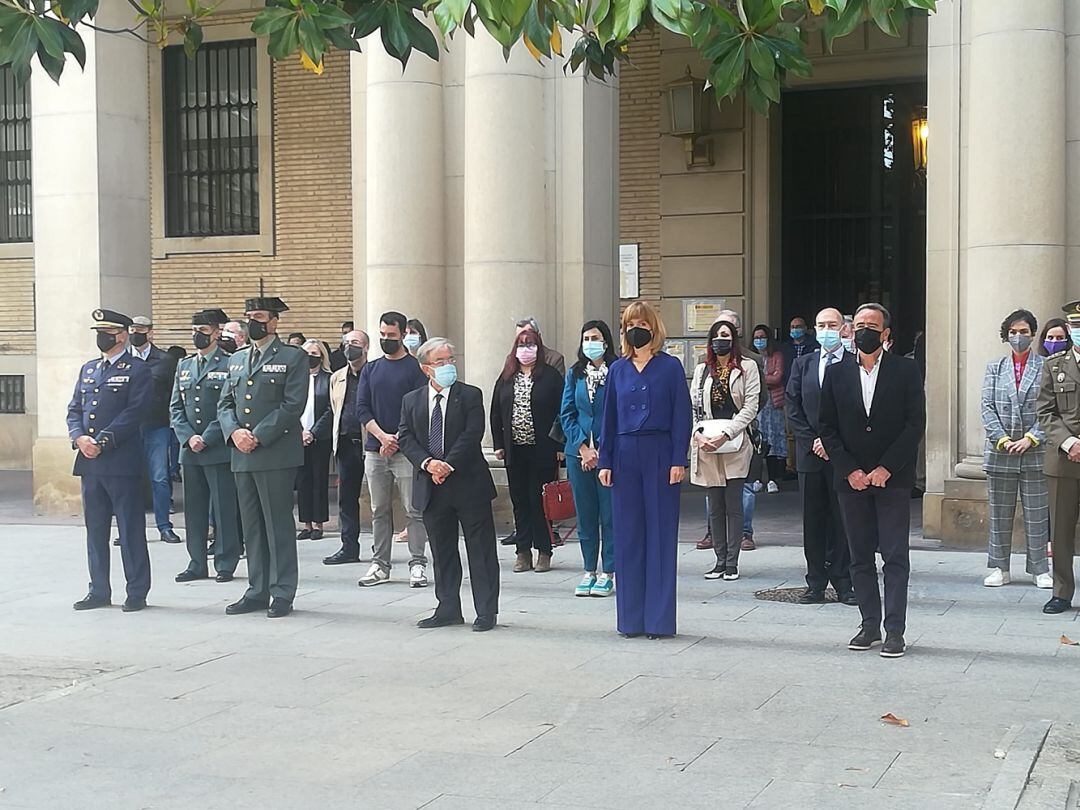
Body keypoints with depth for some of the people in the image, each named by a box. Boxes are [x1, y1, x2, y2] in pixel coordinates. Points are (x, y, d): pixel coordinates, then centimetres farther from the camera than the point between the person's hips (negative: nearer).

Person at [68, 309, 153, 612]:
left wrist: (103, 441, -17)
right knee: (95, 529, 11)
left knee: (131, 529, -1)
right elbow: (74, 409, 15)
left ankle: (137, 593, 6)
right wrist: (79, 437, -5)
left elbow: (134, 413, -12)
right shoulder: (88, 369, 17)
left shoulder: (137, 370, -3)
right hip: (89, 462, 7)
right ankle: (99, 591, 19)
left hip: (122, 460, -6)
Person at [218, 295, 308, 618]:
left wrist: (258, 436, -15)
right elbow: (225, 404, 15)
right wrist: (235, 432, -5)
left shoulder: (293, 358, -2)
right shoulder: (237, 359, 17)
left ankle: (282, 594, 4)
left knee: (278, 525, -3)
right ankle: (257, 591, 18)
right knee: (252, 527, 10)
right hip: (242, 456, 6)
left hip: (276, 454, -6)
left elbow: (292, 405, -10)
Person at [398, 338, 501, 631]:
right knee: (442, 551, 11)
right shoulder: (412, 400, 9)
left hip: (468, 483, -3)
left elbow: (472, 435, -10)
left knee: (480, 549, 0)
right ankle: (448, 609, 21)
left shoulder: (470, 396, -1)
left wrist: (448, 466, -17)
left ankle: (486, 611, 7)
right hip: (431, 487, 3)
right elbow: (405, 437, 2)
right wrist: (427, 463, -14)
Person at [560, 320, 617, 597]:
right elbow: (566, 414, 7)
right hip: (579, 452, 4)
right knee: (585, 514, 9)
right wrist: (583, 448, -5)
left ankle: (608, 572, 9)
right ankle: (589, 571, 18)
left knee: (610, 514, 0)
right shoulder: (575, 374, 8)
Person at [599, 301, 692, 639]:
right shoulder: (618, 370, 9)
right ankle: (631, 618, 13)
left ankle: (659, 618, 6)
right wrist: (605, 462, 5)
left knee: (660, 534, 0)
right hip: (625, 456, 3)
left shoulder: (670, 367, 0)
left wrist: (678, 460, -9)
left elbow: (682, 416, -2)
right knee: (627, 535, 5)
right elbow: (609, 418, 11)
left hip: (659, 455, -3)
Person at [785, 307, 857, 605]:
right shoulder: (803, 364, 11)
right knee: (813, 520, 6)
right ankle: (816, 584, 12)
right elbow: (792, 407, 7)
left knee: (843, 519, 1)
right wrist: (812, 441, -4)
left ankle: (843, 584, 8)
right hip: (810, 454, 3)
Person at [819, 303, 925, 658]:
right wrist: (850, 470, -5)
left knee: (895, 556, -5)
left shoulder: (906, 370, 0)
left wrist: (886, 468, -11)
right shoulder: (836, 373, 7)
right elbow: (828, 427, 6)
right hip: (851, 479, 3)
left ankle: (895, 631, -2)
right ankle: (870, 625, 15)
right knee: (860, 556, 7)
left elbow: (915, 423, -4)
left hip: (893, 478, -3)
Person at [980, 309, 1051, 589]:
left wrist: (1031, 439, -12)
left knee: (1037, 514, 2)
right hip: (1000, 451, 2)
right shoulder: (994, 368, 8)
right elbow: (987, 408, 3)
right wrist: (1002, 440, -8)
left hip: (1035, 451, -2)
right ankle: (1000, 569, 14)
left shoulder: (1046, 367, 2)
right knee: (999, 513, 7)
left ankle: (1040, 569, 11)